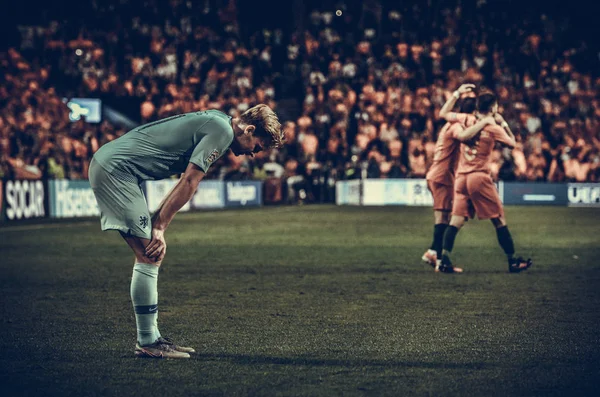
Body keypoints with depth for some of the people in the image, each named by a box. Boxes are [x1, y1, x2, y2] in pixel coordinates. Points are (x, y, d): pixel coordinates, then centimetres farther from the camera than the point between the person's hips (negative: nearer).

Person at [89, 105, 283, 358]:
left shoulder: (213, 123, 20)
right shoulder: (222, 130, -11)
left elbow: (186, 183, 17)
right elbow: (189, 182, -15)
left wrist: (156, 222, 8)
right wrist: (160, 227, -14)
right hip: (116, 169, -10)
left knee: (150, 257, 11)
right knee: (149, 257, -9)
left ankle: (150, 338, 14)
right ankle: (147, 344, -7)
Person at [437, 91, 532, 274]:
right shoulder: (494, 128, -2)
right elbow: (512, 143, 11)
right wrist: (503, 123, 22)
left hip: (461, 177, 5)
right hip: (479, 177, -5)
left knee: (456, 221, 0)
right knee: (499, 221, 5)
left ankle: (443, 260, -12)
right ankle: (513, 262, 10)